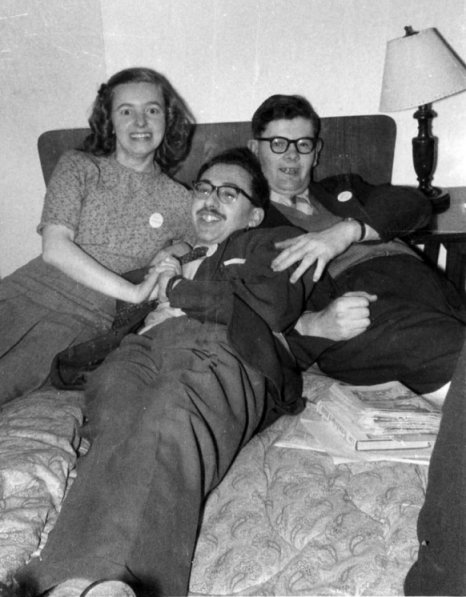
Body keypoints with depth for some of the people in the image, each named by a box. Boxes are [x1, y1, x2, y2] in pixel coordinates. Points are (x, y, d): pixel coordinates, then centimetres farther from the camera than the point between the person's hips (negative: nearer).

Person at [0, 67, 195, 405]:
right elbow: (55, 248, -2)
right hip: (31, 289, 1)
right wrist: (133, 293, -10)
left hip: (89, 318, -1)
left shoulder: (179, 202, 14)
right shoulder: (78, 167, 12)